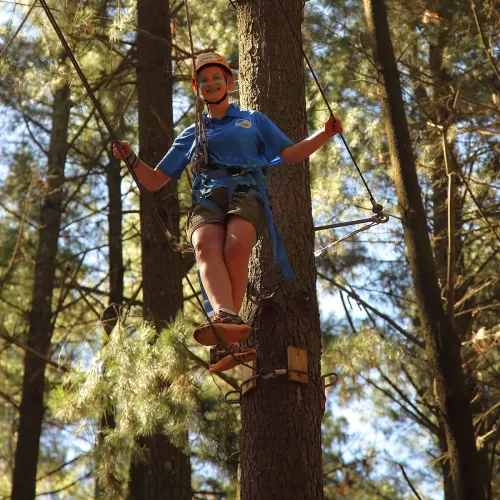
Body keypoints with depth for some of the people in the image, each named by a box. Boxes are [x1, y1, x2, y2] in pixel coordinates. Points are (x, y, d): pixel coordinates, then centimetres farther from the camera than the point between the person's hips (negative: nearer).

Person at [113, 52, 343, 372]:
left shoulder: (254, 120, 30)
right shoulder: (191, 136, 32)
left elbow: (290, 154, 23)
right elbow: (154, 181, 30)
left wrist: (325, 134, 8)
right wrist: (132, 159, 11)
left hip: (247, 192, -1)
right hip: (207, 197, 1)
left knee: (236, 245, -36)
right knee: (206, 245, -36)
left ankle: (226, 337, -41)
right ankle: (227, 319, -59)